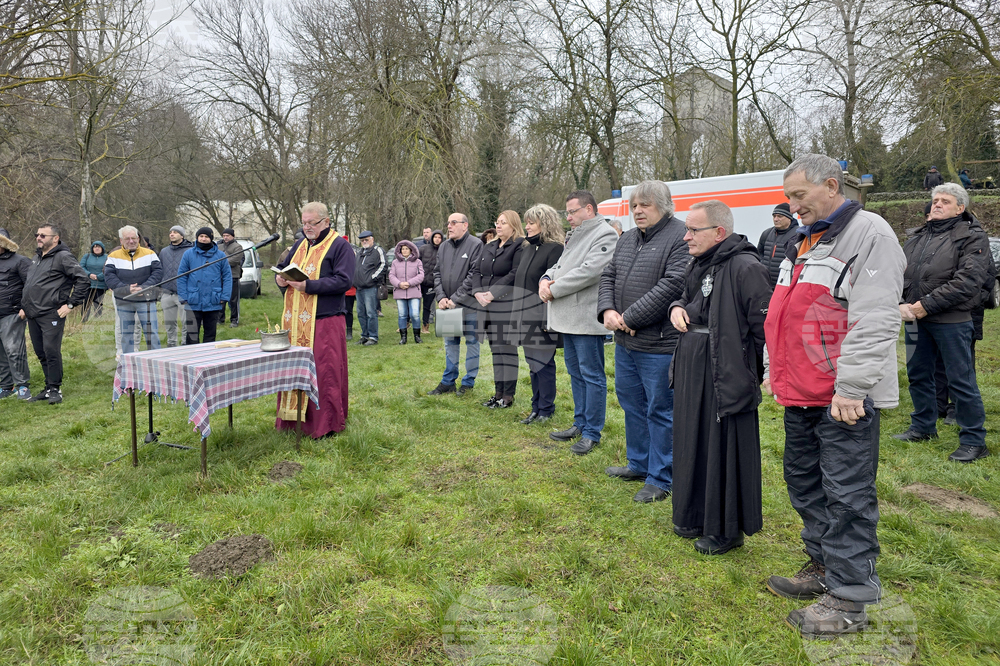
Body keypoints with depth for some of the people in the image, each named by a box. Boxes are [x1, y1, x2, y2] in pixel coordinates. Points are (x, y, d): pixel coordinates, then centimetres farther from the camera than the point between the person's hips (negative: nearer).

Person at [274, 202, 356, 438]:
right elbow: (282, 267, 27)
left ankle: (327, 423, 7)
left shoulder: (340, 246, -3)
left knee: (324, 372, -3)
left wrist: (309, 286, -19)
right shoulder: (300, 245, 19)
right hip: (296, 320, 7)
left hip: (324, 321, -7)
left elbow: (343, 281, -14)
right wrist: (280, 278, 3)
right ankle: (294, 417, 22)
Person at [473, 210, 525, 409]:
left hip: (507, 305, -8)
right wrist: (478, 292, -3)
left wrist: (493, 293, -17)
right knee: (496, 350, 13)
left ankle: (508, 396, 3)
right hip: (488, 306, 8)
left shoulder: (519, 246, -6)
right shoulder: (489, 247, 19)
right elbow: (476, 270, 14)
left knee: (508, 349, -4)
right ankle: (498, 393, 21)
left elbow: (515, 274, -16)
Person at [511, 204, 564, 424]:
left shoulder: (554, 249, -12)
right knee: (533, 364, 14)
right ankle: (536, 407, 24)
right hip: (527, 318, 9)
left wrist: (550, 319, -21)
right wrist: (517, 314, 17)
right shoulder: (528, 249, 15)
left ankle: (546, 410, 12)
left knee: (543, 363, 0)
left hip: (542, 318, -9)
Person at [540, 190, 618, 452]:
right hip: (568, 317, 10)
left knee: (592, 375, -2)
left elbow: (589, 271, -21)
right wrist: (546, 279, -1)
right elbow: (560, 265, 22)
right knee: (575, 372, 17)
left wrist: (554, 290, -15)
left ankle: (592, 433, 7)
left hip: (587, 319, -10)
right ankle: (580, 424, 29)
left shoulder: (605, 235, -10)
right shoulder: (573, 236, 21)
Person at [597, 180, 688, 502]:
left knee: (660, 409, 1)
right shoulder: (627, 239, 15)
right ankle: (639, 463, 36)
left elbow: (672, 284, -21)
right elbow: (609, 276, 15)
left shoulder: (680, 238, -12)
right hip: (625, 341, 9)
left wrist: (631, 318, -18)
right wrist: (607, 310, -5)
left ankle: (660, 478, 15)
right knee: (631, 401, 19)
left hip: (659, 343, -9)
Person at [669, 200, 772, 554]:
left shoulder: (745, 268, -16)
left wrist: (762, 371, -11)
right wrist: (677, 307, 7)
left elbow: (765, 325, -16)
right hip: (691, 370, 9)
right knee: (693, 444, 17)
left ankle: (726, 530, 19)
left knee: (724, 451, 2)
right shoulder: (698, 265, 12)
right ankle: (695, 517, 34)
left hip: (726, 374, -9)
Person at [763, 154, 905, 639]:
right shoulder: (801, 244, 18)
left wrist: (851, 389, -21)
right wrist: (774, 370, 19)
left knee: (846, 496, -2)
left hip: (844, 399, -9)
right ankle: (824, 568, 34)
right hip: (799, 396, 9)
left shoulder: (868, 232, -10)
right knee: (804, 482, 17)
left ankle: (849, 601, 11)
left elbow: (874, 320, -19)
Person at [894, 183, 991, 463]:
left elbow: (967, 281, -16)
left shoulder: (972, 237, -4)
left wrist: (925, 305, -18)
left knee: (961, 380, -1)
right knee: (918, 374, 16)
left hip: (952, 321, -6)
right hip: (914, 318, 6)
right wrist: (900, 305, -9)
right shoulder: (918, 237, 14)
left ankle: (974, 441, 10)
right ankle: (923, 427, 32)